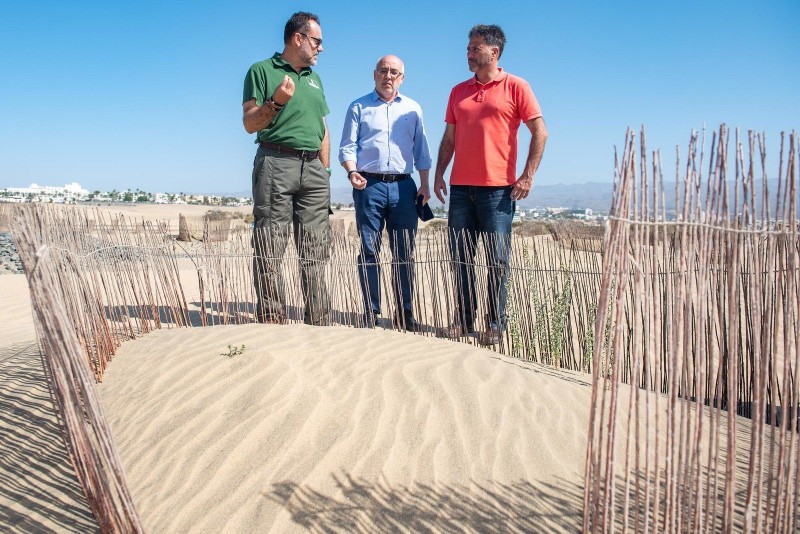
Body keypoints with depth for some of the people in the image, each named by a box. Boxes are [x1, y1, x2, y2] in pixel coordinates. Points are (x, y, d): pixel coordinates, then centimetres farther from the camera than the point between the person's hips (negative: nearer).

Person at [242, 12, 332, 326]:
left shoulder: (314, 79, 23)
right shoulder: (262, 71, 5)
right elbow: (249, 124, -1)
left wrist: (325, 173, 15)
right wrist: (277, 101, -17)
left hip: (313, 167, 6)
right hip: (276, 164, -5)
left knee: (315, 251, 3)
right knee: (270, 249, -6)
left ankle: (318, 322, 7)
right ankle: (271, 321, -3)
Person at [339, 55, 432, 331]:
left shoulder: (412, 109, 17)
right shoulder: (359, 107, 11)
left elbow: (421, 151, 15)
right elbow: (347, 147, 4)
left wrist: (425, 184, 5)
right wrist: (352, 172, -15)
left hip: (403, 186, 2)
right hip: (369, 184, -2)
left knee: (405, 253, 3)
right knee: (369, 251, -1)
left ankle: (405, 313, 11)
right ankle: (370, 312, 6)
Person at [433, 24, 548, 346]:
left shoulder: (515, 87, 2)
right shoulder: (458, 91, 16)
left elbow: (540, 132, -2)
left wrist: (528, 176, -9)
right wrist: (439, 173, 7)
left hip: (498, 188, -5)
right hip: (460, 187, 5)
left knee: (497, 261, -1)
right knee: (461, 258, 6)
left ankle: (495, 325, 9)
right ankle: (463, 320, 15)